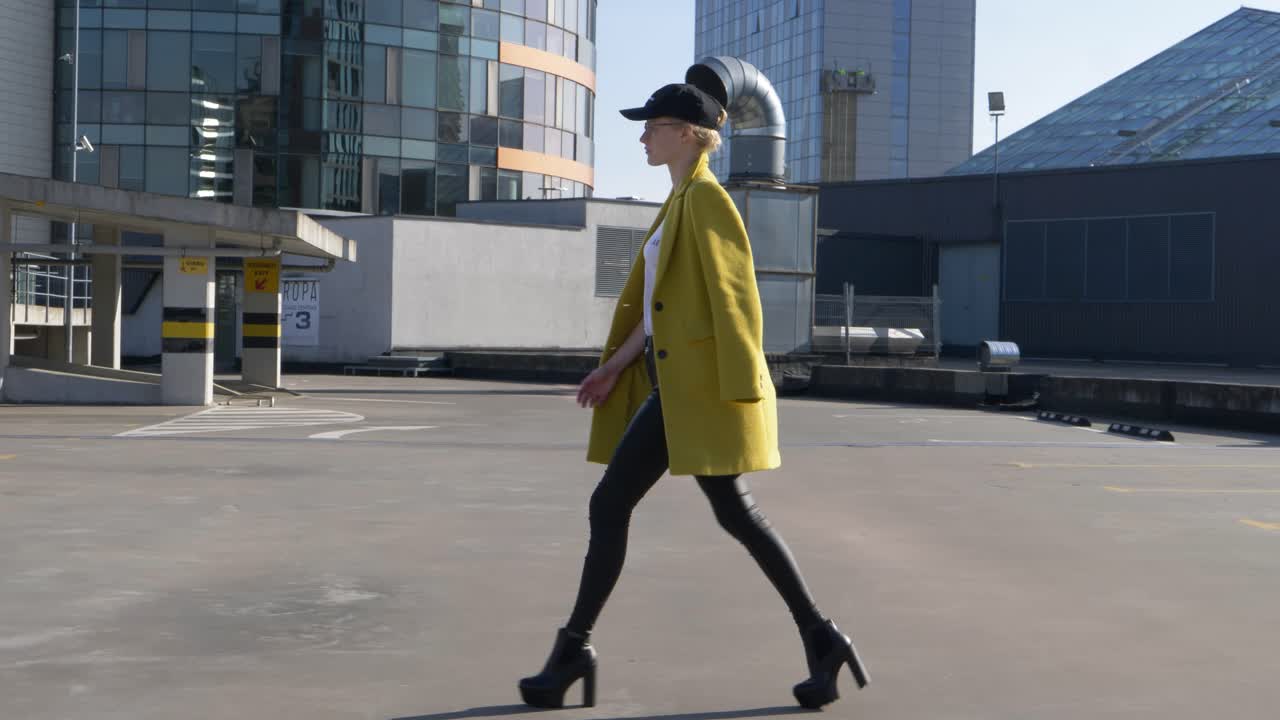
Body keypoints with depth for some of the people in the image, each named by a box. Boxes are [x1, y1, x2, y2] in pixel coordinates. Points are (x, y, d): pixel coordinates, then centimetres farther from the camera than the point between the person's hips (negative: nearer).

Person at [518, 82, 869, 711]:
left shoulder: (706, 198, -11)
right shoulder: (680, 201, 19)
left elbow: (734, 298, -16)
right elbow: (657, 300, 21)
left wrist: (740, 392, -18)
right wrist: (614, 368, 17)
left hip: (695, 382, -10)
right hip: (672, 379, 10)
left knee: (610, 504, -5)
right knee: (736, 515, 9)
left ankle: (574, 649, 4)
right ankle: (820, 640, 12)